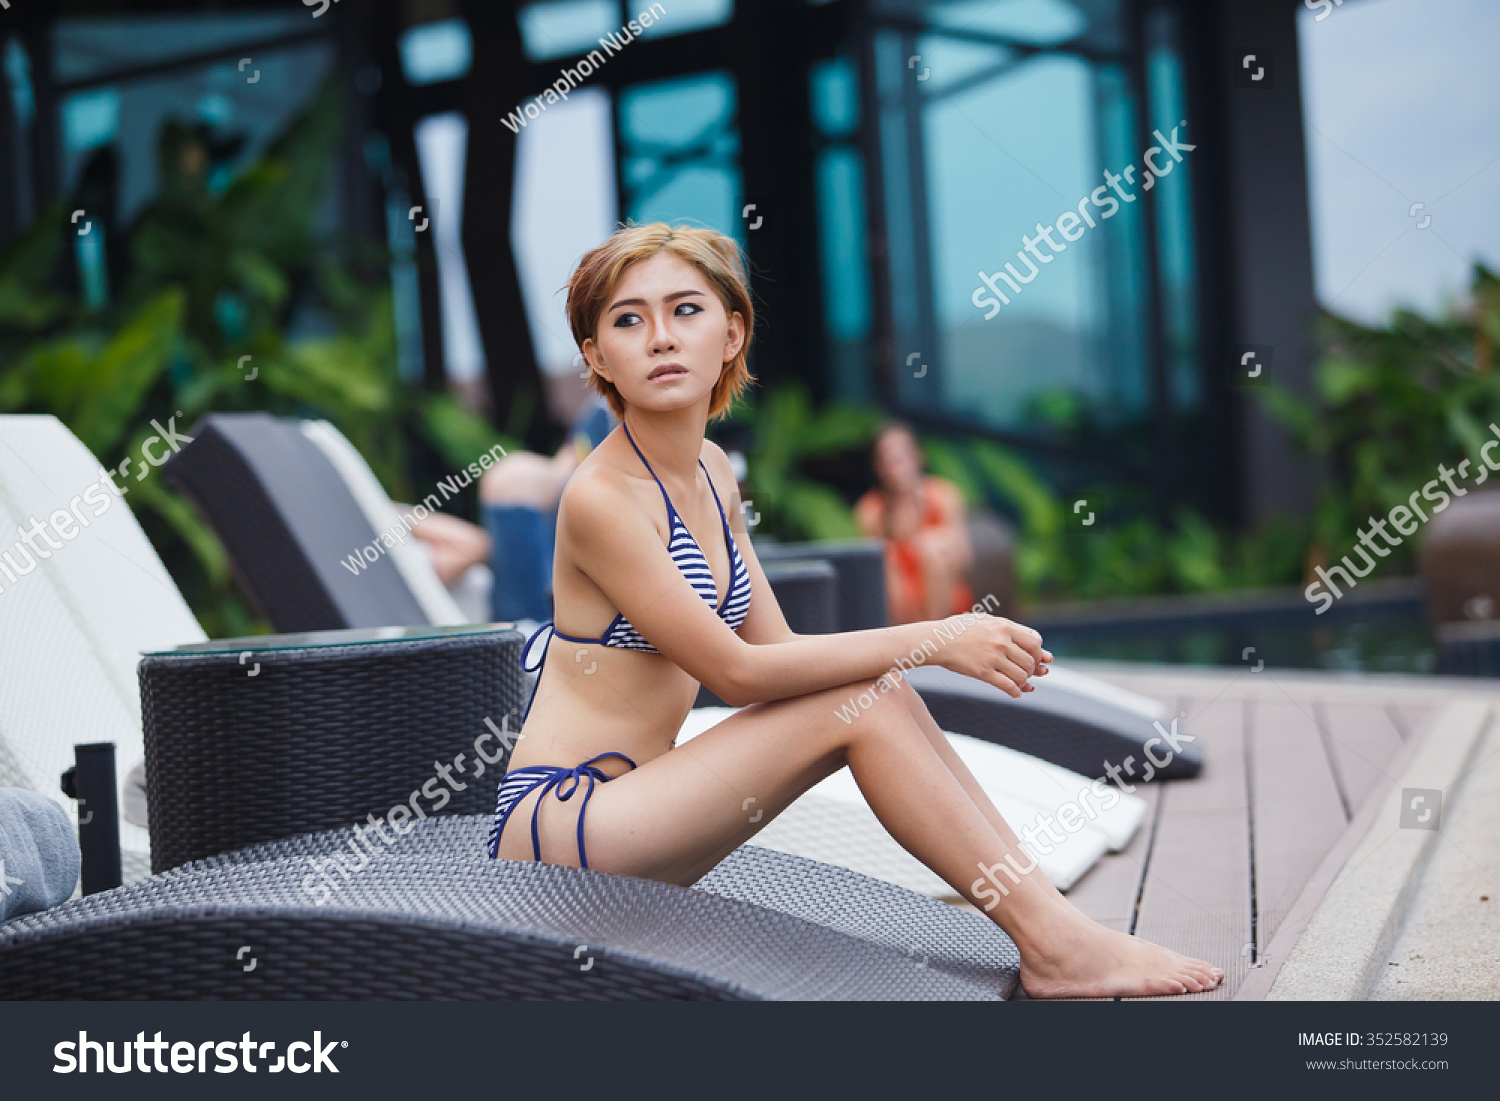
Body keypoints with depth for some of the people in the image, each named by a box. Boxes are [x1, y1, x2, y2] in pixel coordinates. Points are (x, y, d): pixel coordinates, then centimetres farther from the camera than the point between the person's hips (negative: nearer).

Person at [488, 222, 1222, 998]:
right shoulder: (602, 496, -18)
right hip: (553, 826, -7)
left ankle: (1052, 911, -5)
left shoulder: (708, 471, 9)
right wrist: (928, 640, -15)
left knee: (878, 688, -8)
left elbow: (778, 650, 8)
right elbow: (736, 673, -19)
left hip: (625, 804, 7)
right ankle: (1054, 947, -13)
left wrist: (955, 642, -7)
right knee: (861, 703, -17)